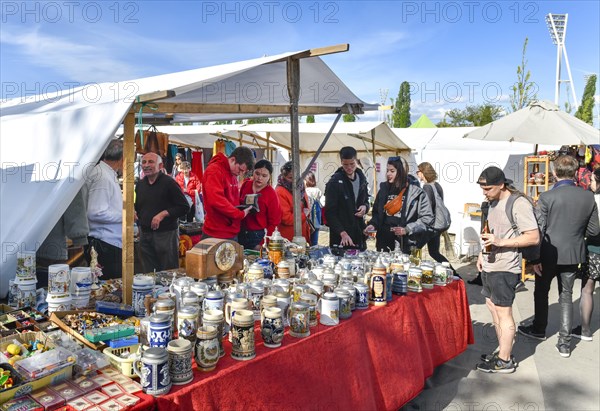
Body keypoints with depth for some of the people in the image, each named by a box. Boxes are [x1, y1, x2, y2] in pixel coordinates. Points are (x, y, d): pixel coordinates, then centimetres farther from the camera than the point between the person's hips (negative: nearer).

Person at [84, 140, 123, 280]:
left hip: (113, 242, 10)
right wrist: (124, 215, -13)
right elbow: (96, 213, -22)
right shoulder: (102, 177, -16)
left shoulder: (109, 175, 15)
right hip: (105, 244, -10)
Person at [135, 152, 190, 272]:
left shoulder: (168, 182, -8)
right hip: (145, 234, 6)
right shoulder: (140, 184, 12)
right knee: (149, 274, 13)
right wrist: (134, 212, 3)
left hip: (166, 234, -6)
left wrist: (163, 214, -19)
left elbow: (184, 207, -12)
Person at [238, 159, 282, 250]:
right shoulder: (246, 185, 3)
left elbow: (274, 223, -9)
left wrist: (262, 244, -15)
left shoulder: (271, 195, -9)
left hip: (258, 236, -4)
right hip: (240, 234, 4)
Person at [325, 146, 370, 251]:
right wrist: (342, 233, -24)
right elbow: (330, 212, -14)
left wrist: (365, 207, -4)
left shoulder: (361, 178, 8)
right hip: (340, 236, -5)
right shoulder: (335, 182, -11)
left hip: (359, 233, 5)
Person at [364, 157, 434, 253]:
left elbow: (427, 218, -6)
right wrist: (373, 224, 0)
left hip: (405, 244, -4)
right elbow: (377, 212, 19)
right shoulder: (384, 190, 8)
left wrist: (407, 229, -14)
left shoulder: (415, 192, -6)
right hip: (384, 241, 4)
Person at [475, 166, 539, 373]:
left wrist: (500, 242, -25)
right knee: (492, 306, 16)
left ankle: (505, 361, 10)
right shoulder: (493, 203, 13)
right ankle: (502, 350, 30)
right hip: (489, 265, 9)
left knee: (503, 311, -2)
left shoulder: (519, 204, -16)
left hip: (505, 268, -9)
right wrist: (482, 253, 15)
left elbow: (534, 237, -19)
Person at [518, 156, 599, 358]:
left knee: (541, 292, 17)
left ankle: (539, 329, 34)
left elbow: (538, 230, -15)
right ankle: (564, 343, 16)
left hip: (549, 254, -3)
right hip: (573, 254, 3)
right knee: (566, 296, 14)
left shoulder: (546, 197, -17)